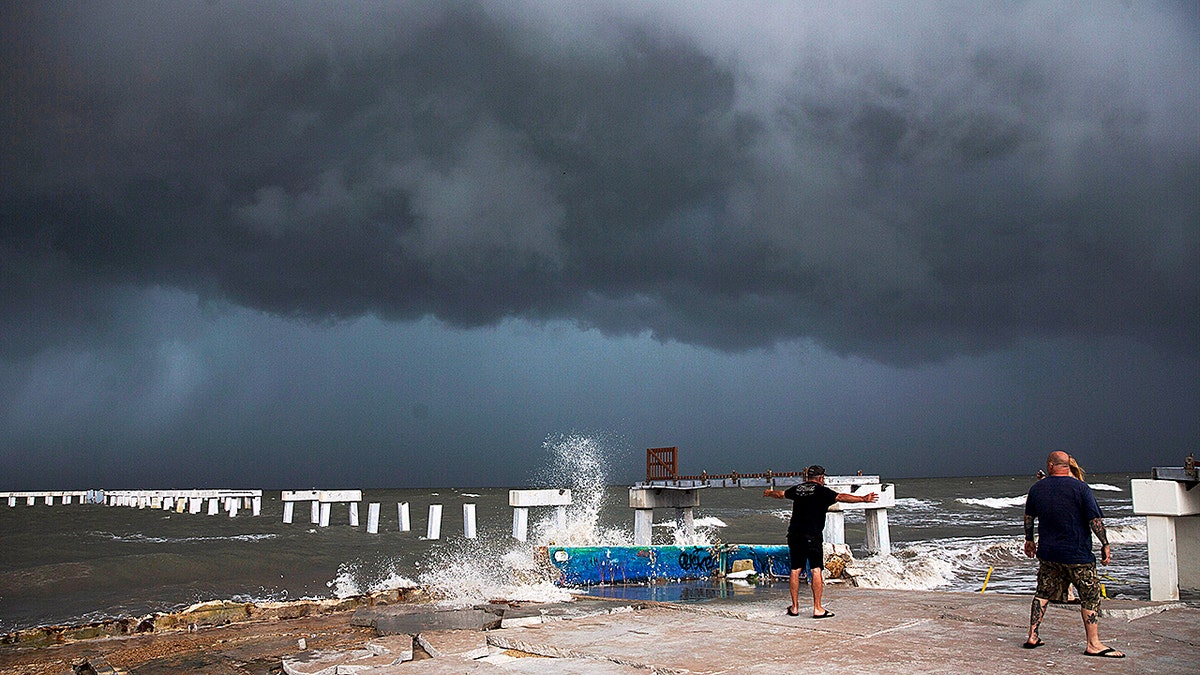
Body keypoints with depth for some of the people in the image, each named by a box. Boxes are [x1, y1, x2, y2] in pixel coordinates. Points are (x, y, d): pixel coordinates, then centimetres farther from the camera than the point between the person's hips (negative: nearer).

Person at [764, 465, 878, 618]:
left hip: (794, 535, 5)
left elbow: (781, 494, 31)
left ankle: (794, 607, 17)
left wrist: (769, 493, 51)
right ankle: (817, 609, -3)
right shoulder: (821, 491, -4)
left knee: (795, 570, 10)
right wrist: (863, 498, -19)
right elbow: (840, 497, -16)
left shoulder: (797, 489, 12)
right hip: (812, 536, -5)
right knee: (816, 570, -1)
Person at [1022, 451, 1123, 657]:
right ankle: (1093, 644, 6)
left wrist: (1029, 539, 28)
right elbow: (1095, 519, -11)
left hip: (1047, 553, 4)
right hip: (1077, 554, -4)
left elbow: (1029, 517, 15)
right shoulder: (1080, 488, -10)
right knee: (1090, 595, 6)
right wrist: (1105, 544, -2)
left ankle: (1032, 636, 14)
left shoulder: (1036, 489, 3)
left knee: (1043, 593, 14)